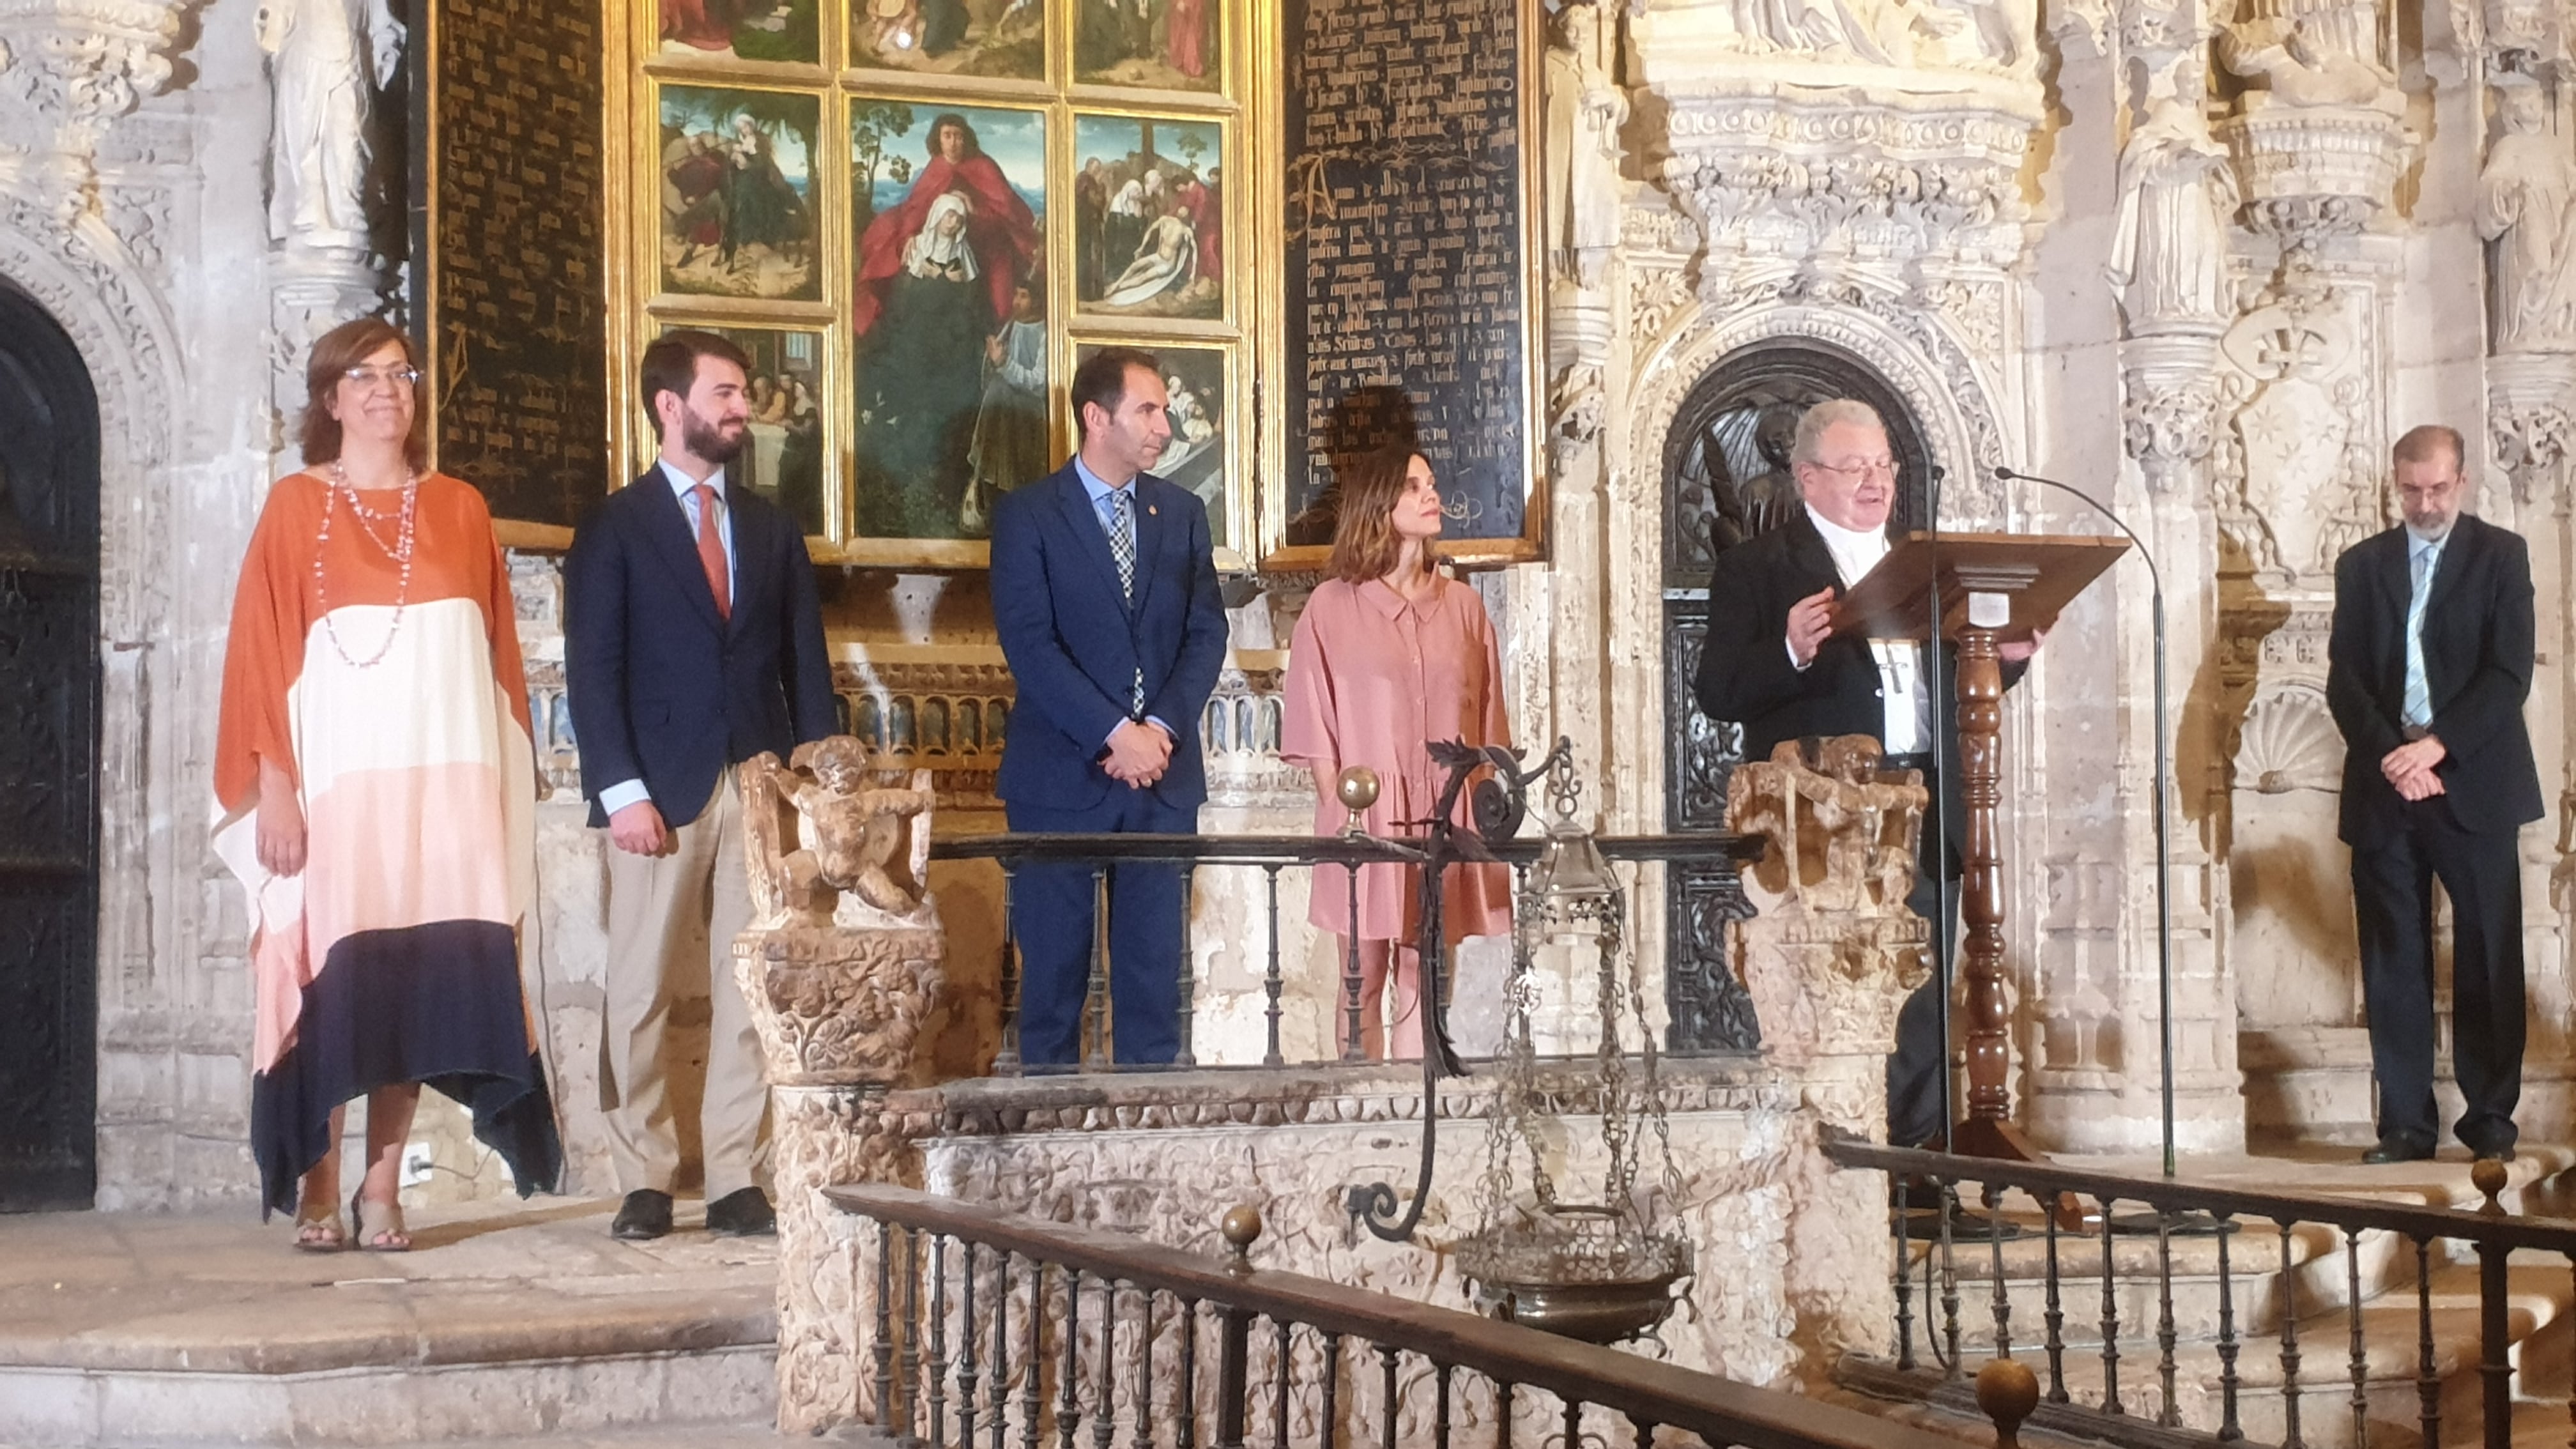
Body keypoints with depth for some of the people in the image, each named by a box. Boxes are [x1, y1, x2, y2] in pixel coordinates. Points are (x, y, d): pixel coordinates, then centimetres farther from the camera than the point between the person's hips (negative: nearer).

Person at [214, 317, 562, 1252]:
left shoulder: (459, 510, 13)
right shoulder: (296, 508, 4)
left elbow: (496, 652, 13)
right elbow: (260, 656, -1)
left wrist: (506, 785, 6)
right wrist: (272, 787, -10)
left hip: (443, 783, 3)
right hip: (335, 780, -2)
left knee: (419, 985, 0)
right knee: (327, 986, -4)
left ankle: (382, 1192, 7)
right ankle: (318, 1193, 6)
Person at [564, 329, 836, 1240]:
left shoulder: (772, 530, 17)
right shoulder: (615, 527, 4)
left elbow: (806, 664, 14)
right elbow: (593, 671, -3)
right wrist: (621, 791, -13)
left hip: (763, 787, 4)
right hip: (661, 790, -3)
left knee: (751, 989, 0)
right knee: (643, 991, -1)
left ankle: (735, 1180, 4)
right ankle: (645, 1181, 6)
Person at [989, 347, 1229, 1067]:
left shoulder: (1182, 512, 11)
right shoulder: (1027, 514, -2)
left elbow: (1206, 631, 6)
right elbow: (1030, 642, -11)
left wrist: (1162, 726, -10)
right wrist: (1113, 734, -17)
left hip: (1163, 770, 4)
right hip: (1061, 776, -3)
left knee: (1154, 962, 5)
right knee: (1053, 962, 3)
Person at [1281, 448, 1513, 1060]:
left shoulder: (1462, 605, 10)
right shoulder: (1332, 606, 0)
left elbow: (1487, 721, 13)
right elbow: (1316, 723, 0)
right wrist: (1340, 808, -7)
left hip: (1444, 818, 3)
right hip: (1364, 819, -3)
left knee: (1423, 981, 4)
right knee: (1362, 979, 1)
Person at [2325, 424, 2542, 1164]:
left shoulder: (2500, 555, 5)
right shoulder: (2362, 564, 12)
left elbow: (2510, 672, -4)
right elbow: (2343, 680, 5)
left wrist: (2437, 745, -15)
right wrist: (2390, 755, -11)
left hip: (2474, 783, -2)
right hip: (2384, 792, 2)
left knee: (2488, 958, 0)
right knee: (2393, 964, 1)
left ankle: (2490, 1117, 7)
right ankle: (2406, 1123, 5)